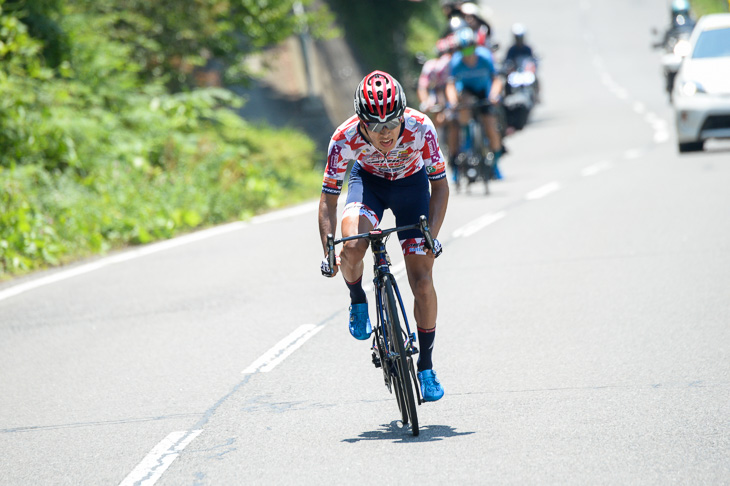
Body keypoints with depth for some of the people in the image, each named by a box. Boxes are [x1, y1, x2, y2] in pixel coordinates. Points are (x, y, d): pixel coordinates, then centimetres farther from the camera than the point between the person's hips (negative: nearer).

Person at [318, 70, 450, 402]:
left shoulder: (420, 128, -33)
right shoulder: (345, 139, -32)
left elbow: (440, 185, -20)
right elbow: (328, 199, -21)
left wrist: (431, 236, -30)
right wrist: (328, 251, -31)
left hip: (411, 183, 0)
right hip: (368, 181, 0)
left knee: (422, 281, -7)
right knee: (351, 249, -32)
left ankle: (426, 365, 12)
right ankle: (358, 300, 2)